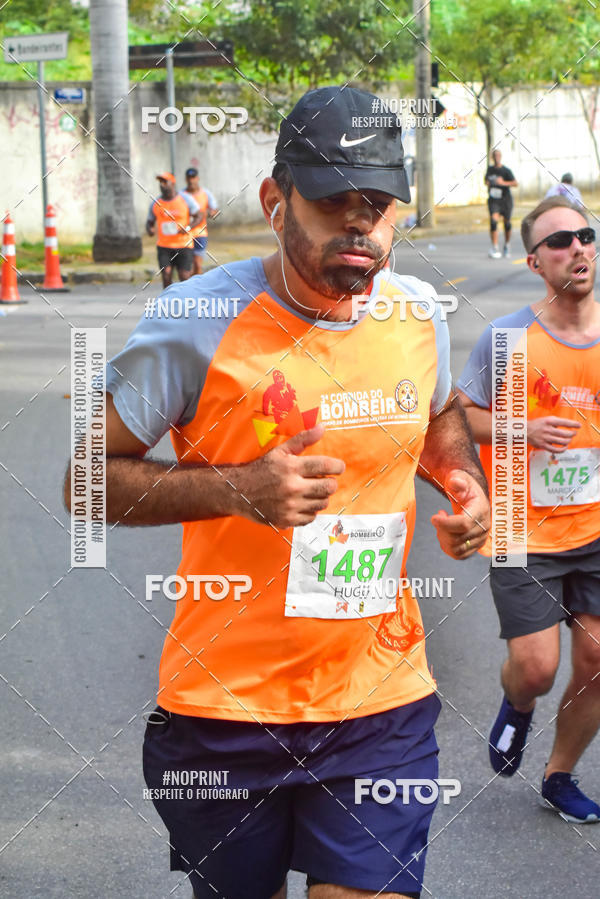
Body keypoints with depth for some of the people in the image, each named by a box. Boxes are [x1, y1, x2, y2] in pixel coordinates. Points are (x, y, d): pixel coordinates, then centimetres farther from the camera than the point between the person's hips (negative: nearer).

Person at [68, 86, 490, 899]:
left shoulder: (417, 311, 2)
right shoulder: (198, 321, -13)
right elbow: (92, 481, -9)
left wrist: (466, 486, 3)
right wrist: (238, 489, -23)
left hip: (383, 705, 3)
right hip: (223, 705, -2)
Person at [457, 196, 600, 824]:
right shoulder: (508, 337, -8)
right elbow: (458, 416, -3)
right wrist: (524, 431, -17)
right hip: (525, 534, -3)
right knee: (535, 666, -6)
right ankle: (517, 706, 33)